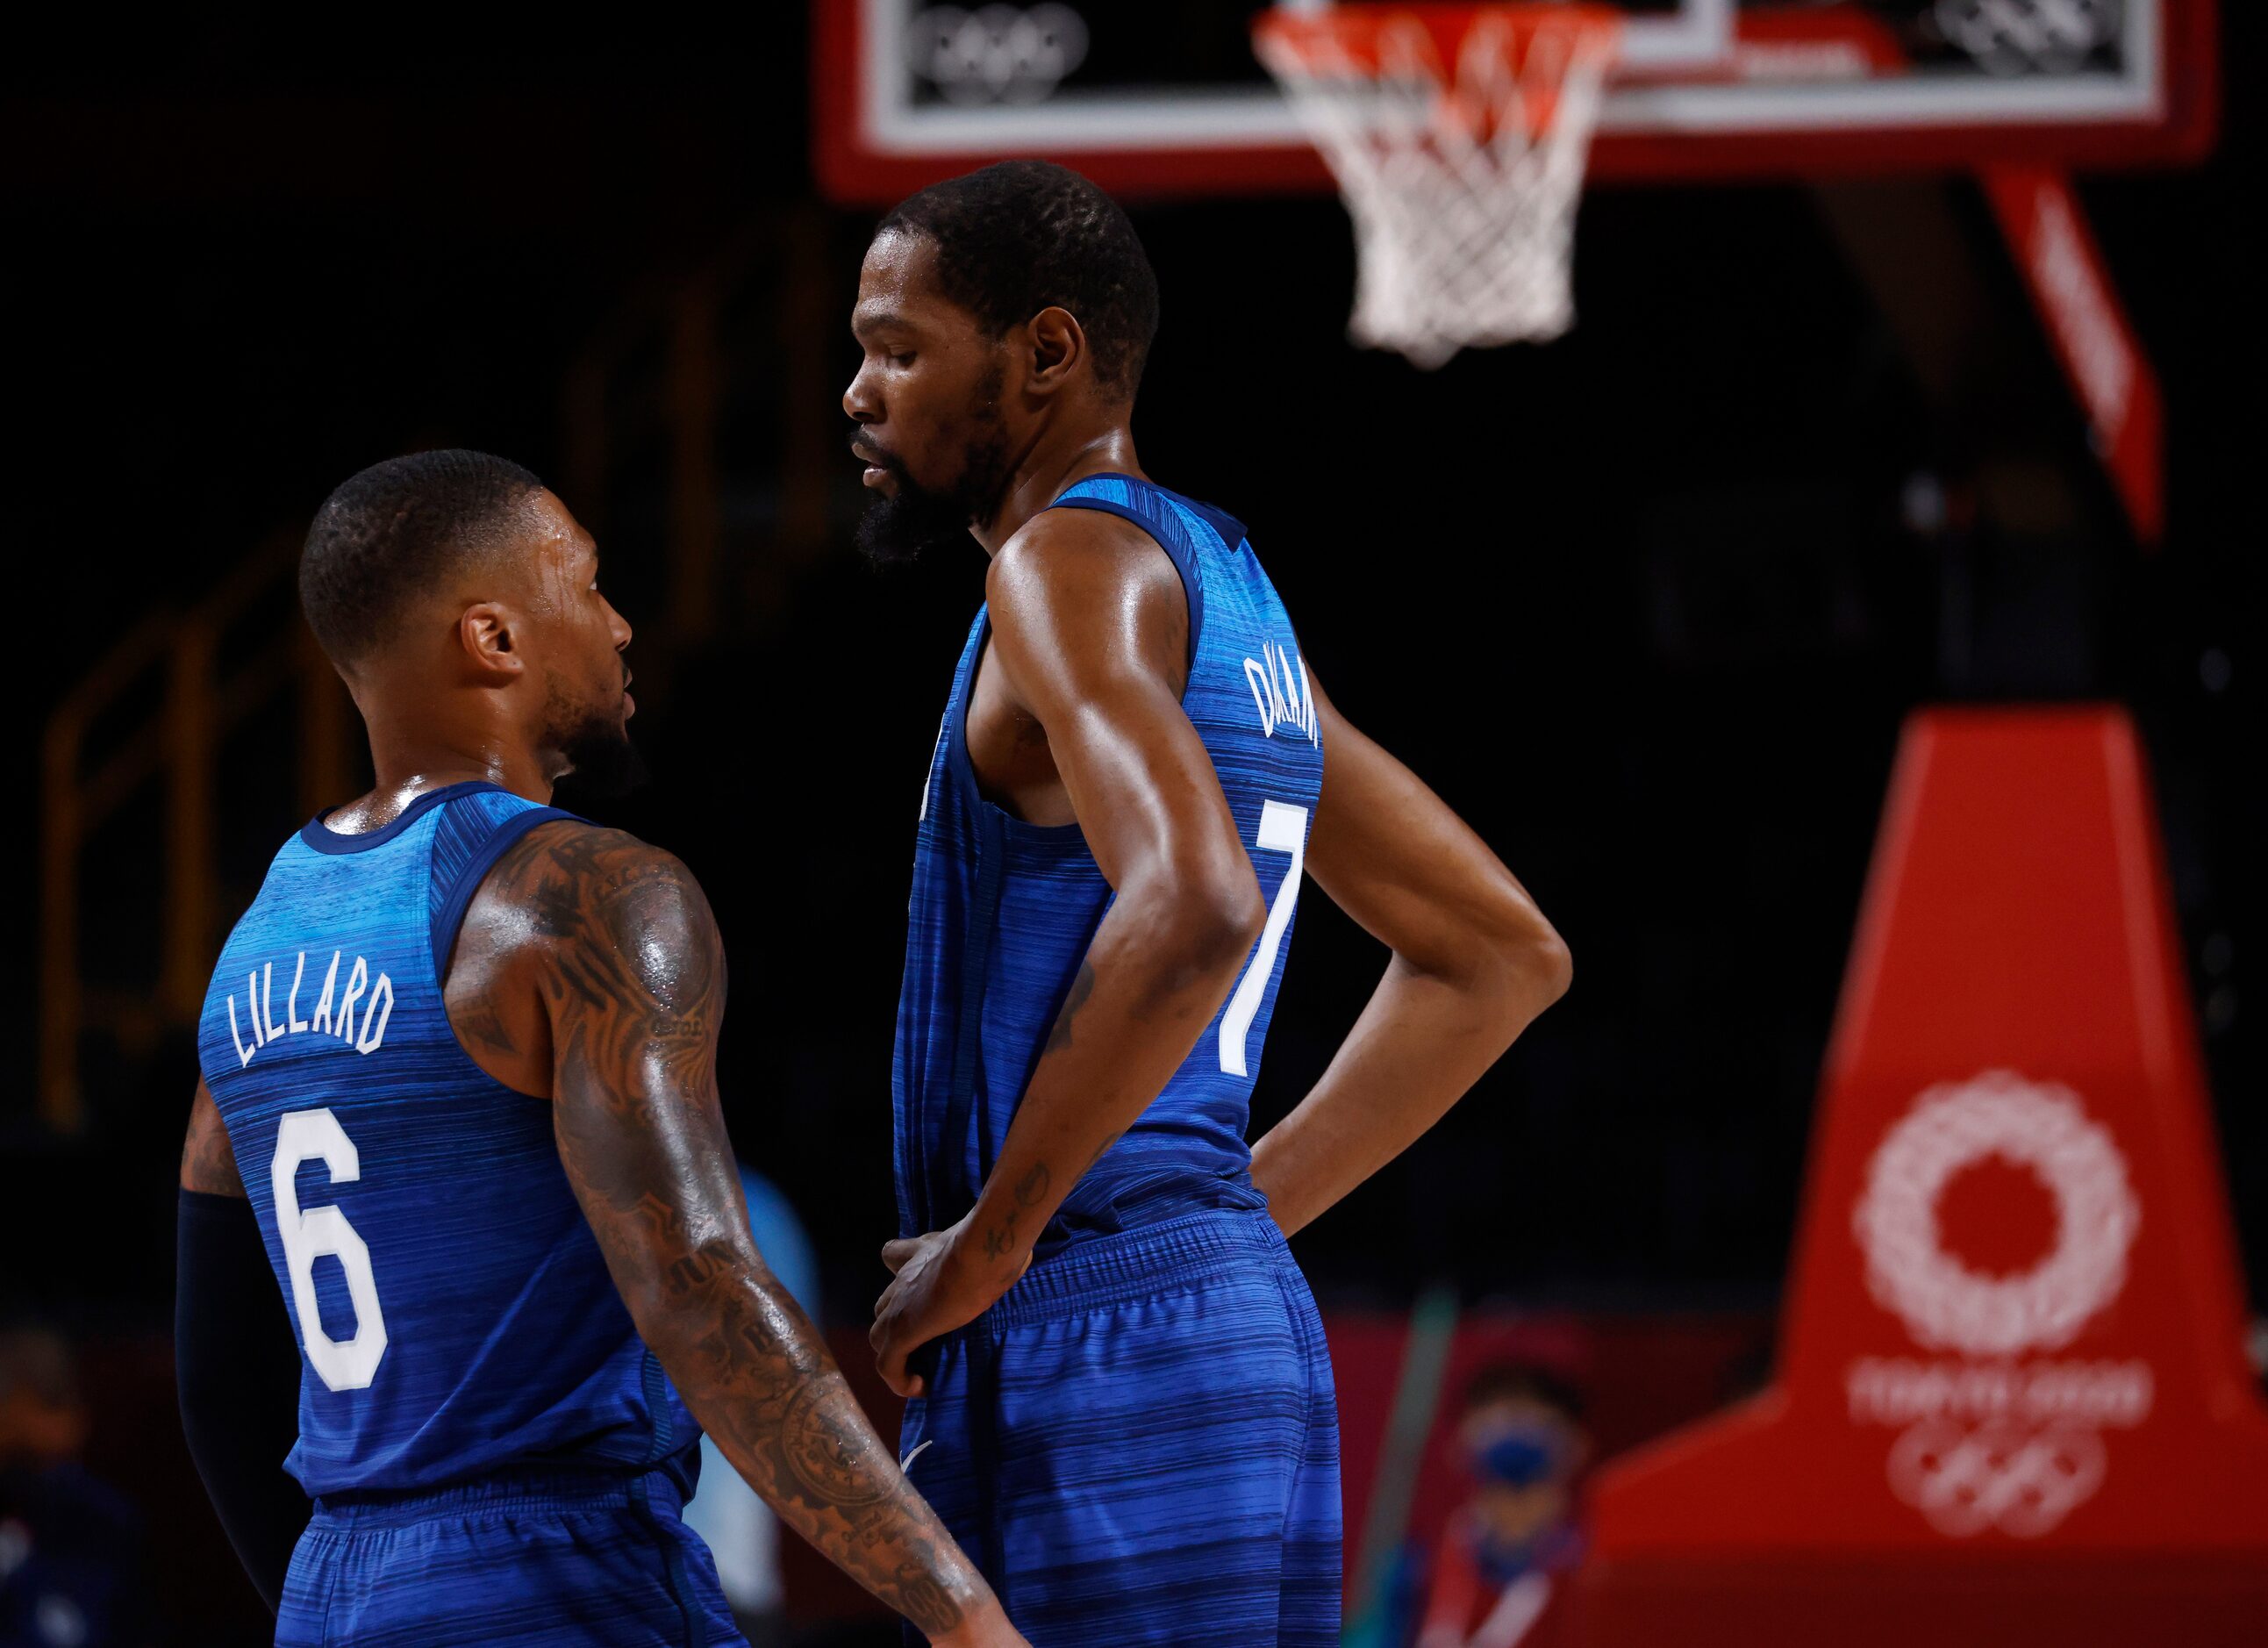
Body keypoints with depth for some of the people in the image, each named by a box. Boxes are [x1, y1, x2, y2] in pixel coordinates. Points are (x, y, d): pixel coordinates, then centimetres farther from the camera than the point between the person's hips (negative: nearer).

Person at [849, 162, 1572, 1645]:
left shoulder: (1075, 564, -9)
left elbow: (1194, 909, -28)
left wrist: (992, 1240, -19)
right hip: (1240, 1319, 10)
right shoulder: (1229, 593, 20)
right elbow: (1502, 955, 26)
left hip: (1093, 1343, -10)